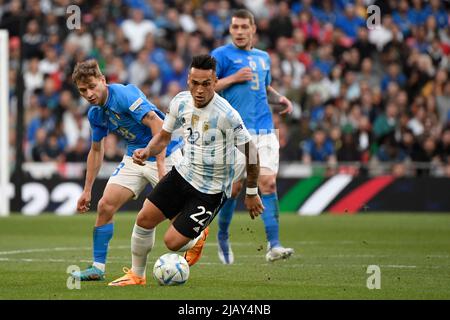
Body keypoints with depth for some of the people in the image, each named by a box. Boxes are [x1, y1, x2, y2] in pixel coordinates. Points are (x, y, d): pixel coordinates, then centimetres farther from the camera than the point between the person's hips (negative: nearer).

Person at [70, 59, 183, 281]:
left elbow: (156, 123, -29)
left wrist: (161, 165, -33)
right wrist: (87, 190, 18)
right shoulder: (95, 114, 4)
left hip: (165, 156, -7)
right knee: (105, 206, -4)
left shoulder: (123, 94, -22)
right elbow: (96, 150, 18)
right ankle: (98, 267, 3)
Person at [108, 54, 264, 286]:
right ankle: (136, 275, 21)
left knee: (173, 242, -9)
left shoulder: (226, 115, -25)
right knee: (144, 219, -1)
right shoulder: (181, 102, -7)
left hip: (211, 190, -6)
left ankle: (198, 238, 27)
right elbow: (164, 136, 10)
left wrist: (252, 193, -5)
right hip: (183, 172, 6)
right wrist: (147, 151, -12)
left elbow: (250, 151, -13)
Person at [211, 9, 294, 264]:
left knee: (268, 182, -10)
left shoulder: (263, 58, 18)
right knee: (234, 187, 0)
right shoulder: (222, 55, 1)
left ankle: (274, 246, -13)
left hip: (265, 130, 4)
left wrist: (279, 99, 11)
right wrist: (233, 78, -13)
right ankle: (223, 237, 25)